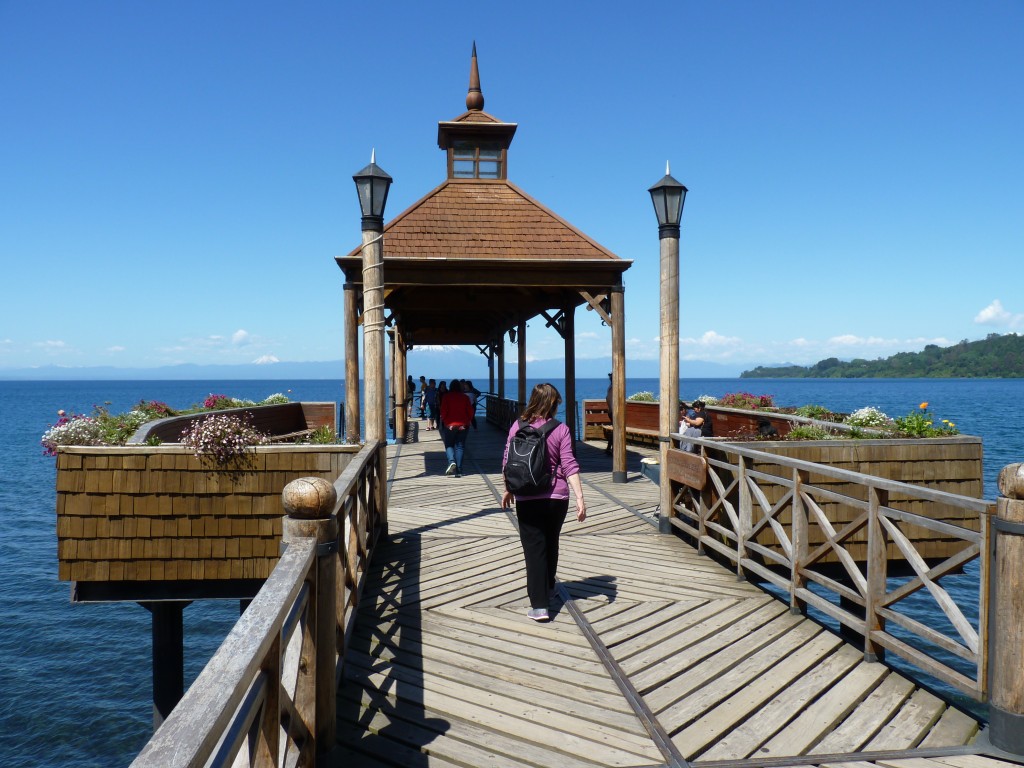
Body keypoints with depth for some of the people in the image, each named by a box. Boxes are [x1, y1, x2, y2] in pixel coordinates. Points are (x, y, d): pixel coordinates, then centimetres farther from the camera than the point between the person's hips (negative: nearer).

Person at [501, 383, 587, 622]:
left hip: (527, 499, -1)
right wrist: (579, 498, -9)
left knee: (534, 548, 2)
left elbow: (507, 461, 3)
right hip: (557, 497, 1)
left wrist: (508, 490, 15)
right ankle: (548, 588, 41)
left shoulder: (518, 426, -2)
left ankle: (539, 606, -5)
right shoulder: (561, 430, -5)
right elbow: (569, 466, -10)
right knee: (551, 544, 22)